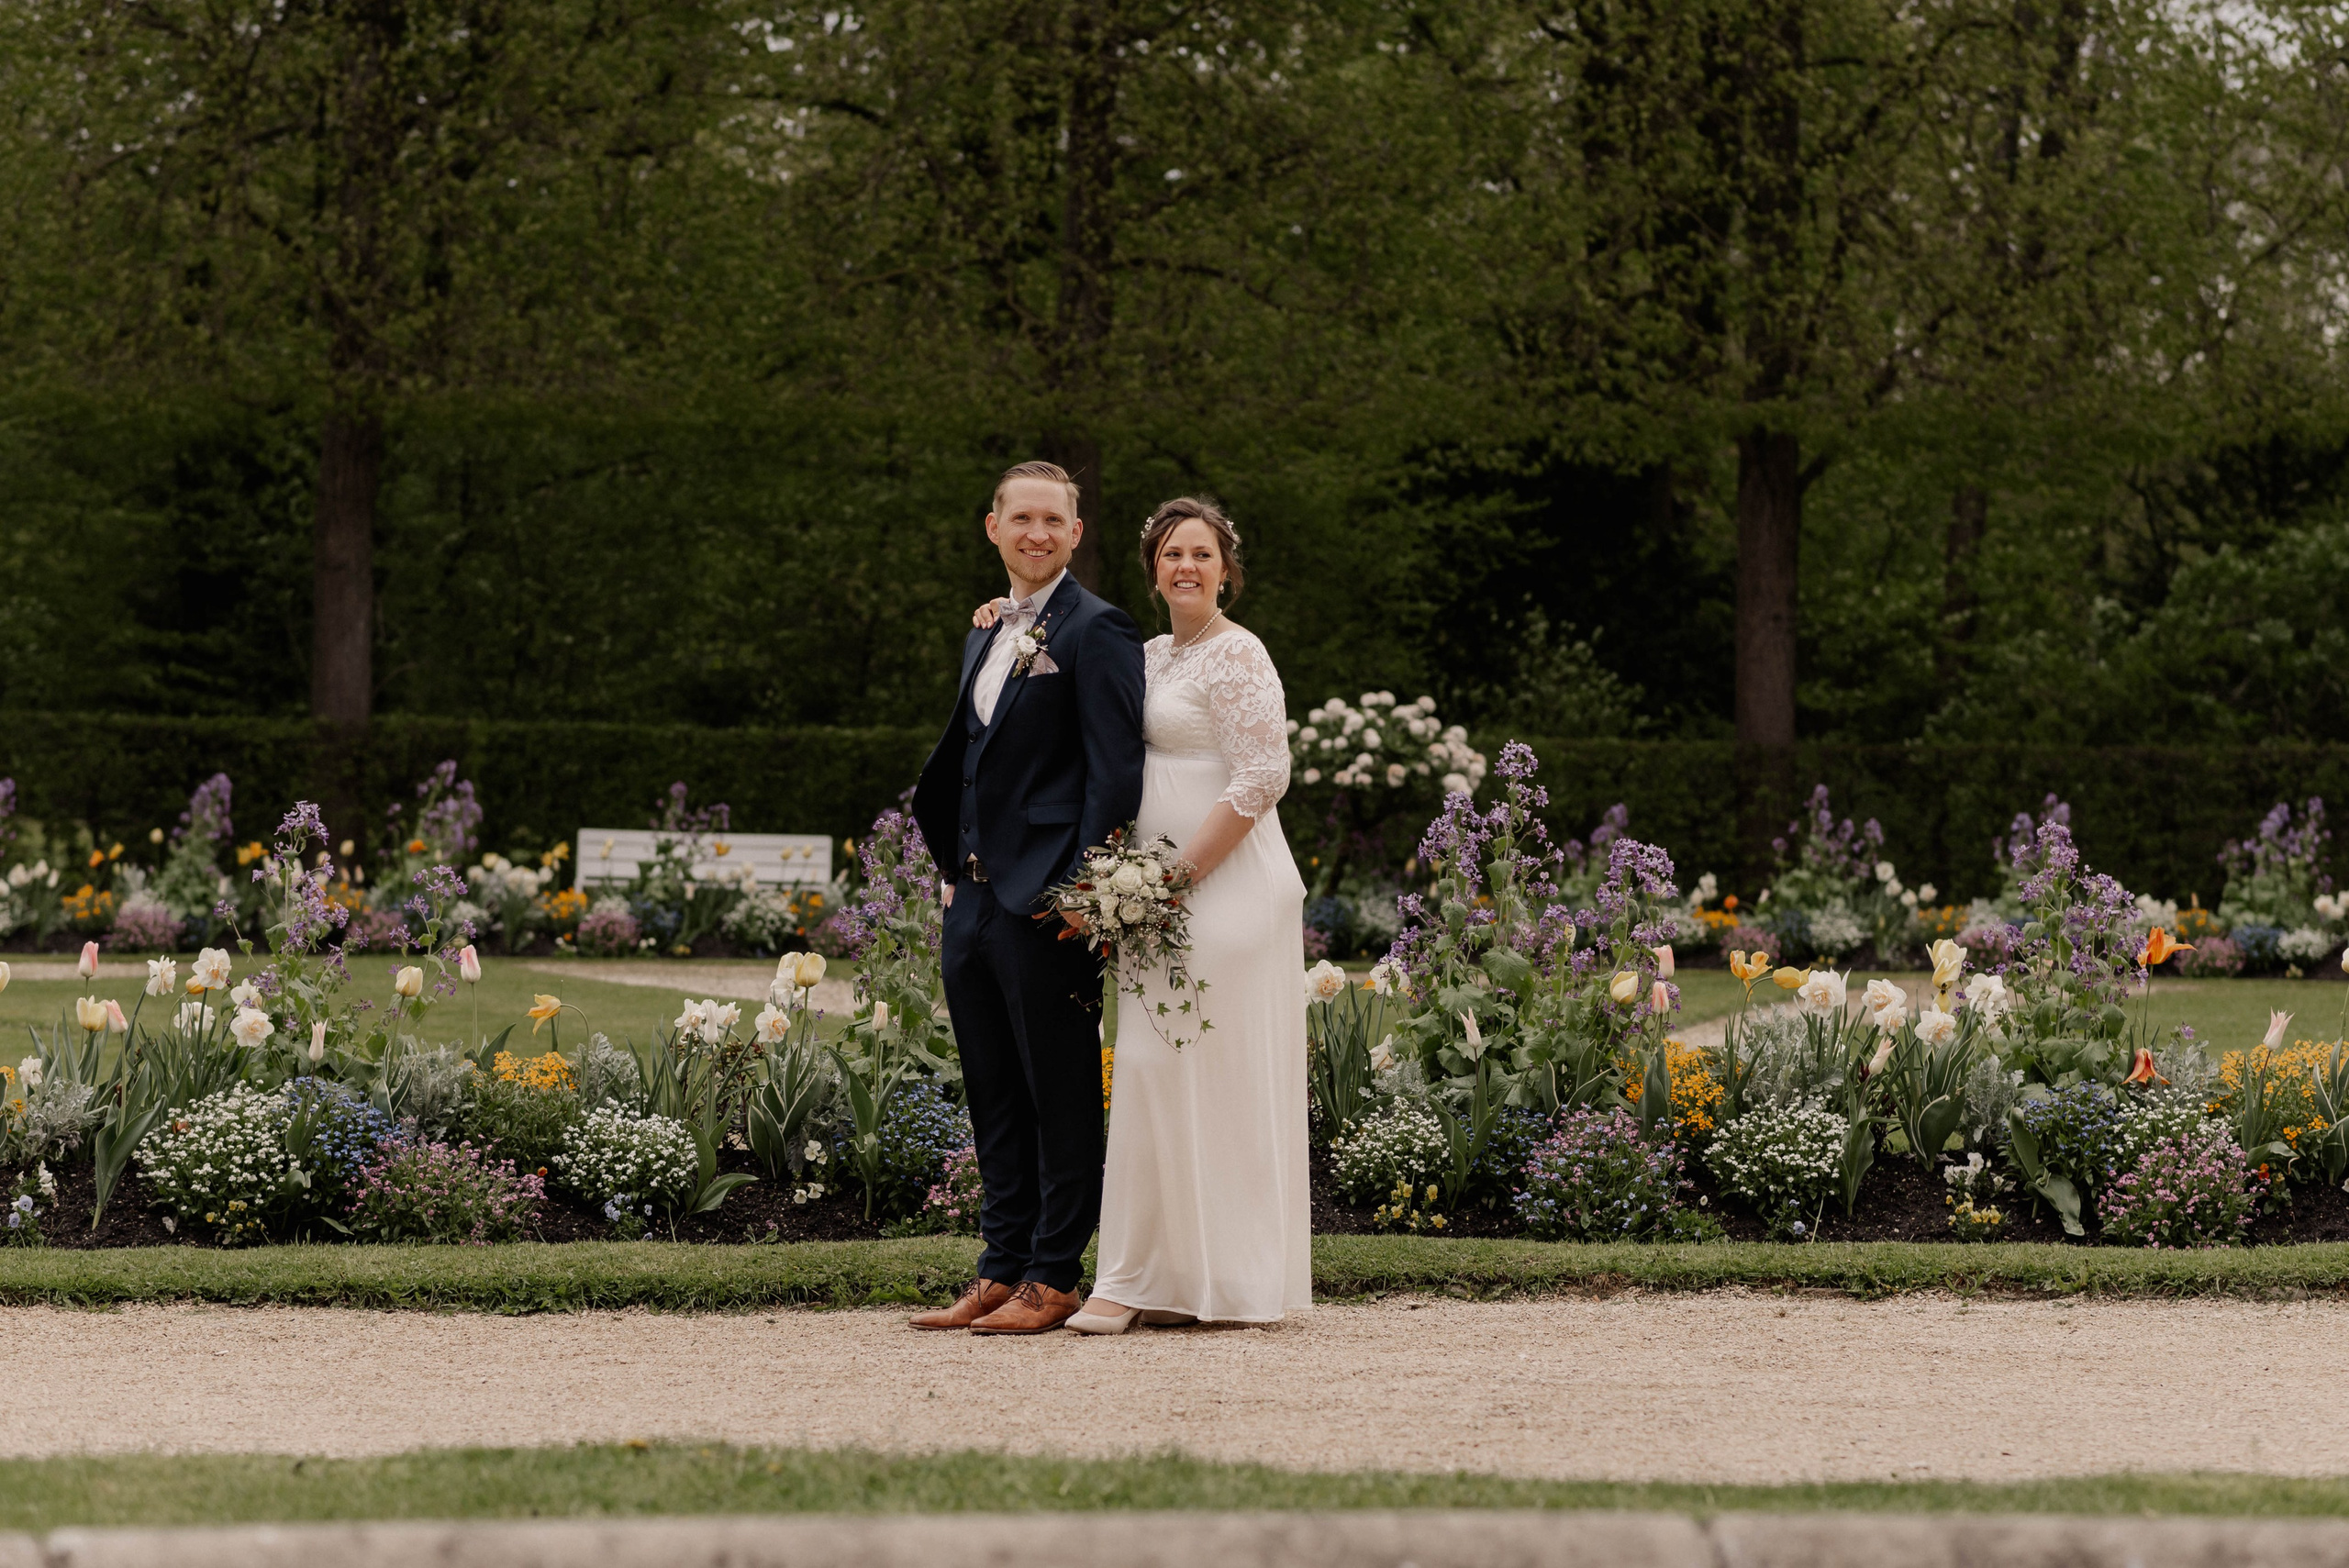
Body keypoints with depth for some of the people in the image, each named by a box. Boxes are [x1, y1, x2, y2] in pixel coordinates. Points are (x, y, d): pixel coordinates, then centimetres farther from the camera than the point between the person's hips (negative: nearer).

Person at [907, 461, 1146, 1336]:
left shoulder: (1097, 631, -8)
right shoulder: (987, 634, 18)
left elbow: (1116, 772, -13)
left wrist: (1081, 891, -18)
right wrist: (954, 870, 16)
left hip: (1047, 902, -9)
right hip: (974, 901, 9)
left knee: (1061, 1096, -2)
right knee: (994, 1098, 11)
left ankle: (1053, 1280, 2)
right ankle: (1002, 1273, 17)